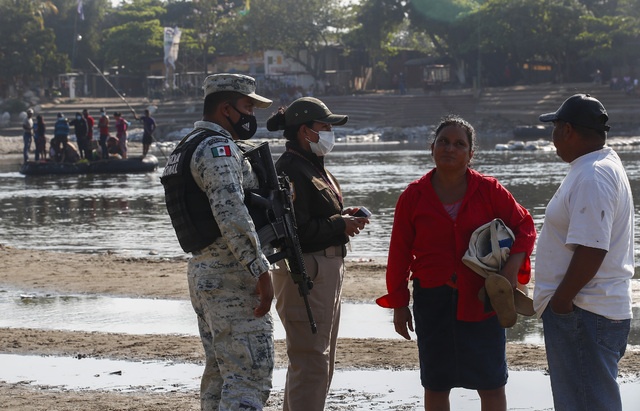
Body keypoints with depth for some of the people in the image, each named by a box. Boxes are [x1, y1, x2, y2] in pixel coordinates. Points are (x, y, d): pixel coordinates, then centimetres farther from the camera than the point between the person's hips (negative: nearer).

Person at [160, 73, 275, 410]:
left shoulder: (186, 149, 19)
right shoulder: (218, 147, -13)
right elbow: (231, 215, -24)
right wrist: (261, 271, -24)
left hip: (200, 271, 10)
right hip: (232, 276, -10)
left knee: (220, 372, 14)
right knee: (250, 377, -12)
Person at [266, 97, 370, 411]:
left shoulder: (313, 166, 17)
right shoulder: (290, 170, -16)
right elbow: (298, 230, -23)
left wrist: (343, 217, 6)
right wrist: (340, 226, -14)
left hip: (328, 269, 11)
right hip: (305, 272, -11)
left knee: (321, 362, 18)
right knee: (311, 363, -11)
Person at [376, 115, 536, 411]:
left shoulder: (488, 190, -2)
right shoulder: (414, 196, 0)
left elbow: (523, 225, 3)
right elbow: (399, 253, 3)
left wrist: (512, 267, -13)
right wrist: (399, 304, 3)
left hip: (481, 301, 0)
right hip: (432, 301, 1)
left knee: (492, 384, 4)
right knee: (435, 385, 8)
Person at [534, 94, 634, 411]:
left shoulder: (593, 177, -20)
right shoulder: (597, 167, 14)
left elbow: (591, 249, -27)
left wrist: (562, 299, -20)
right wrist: (561, 299, 19)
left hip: (585, 313, -11)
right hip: (584, 308, 11)